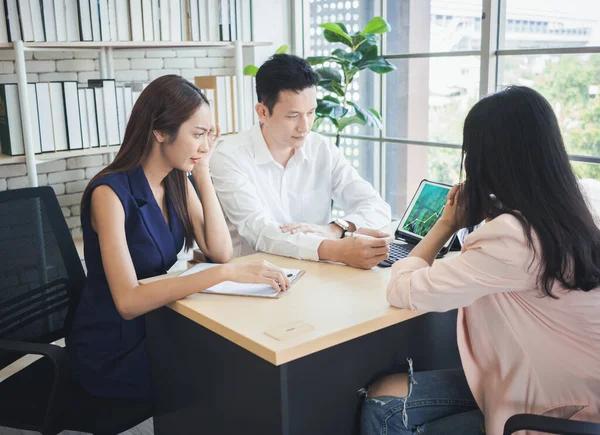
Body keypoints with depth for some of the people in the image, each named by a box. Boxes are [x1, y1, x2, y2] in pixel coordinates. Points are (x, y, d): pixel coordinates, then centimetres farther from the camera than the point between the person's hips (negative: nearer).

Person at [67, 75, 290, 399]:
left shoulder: (177, 181, 0)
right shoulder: (110, 191, -24)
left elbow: (220, 252, -7)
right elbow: (128, 301, -33)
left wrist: (202, 173, -10)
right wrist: (225, 273, -40)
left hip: (155, 325, 7)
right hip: (110, 351, -7)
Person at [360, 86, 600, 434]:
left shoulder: (512, 235, -27)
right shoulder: (568, 219, 1)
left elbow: (402, 292, -19)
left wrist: (447, 224, -6)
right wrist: (487, 214, 13)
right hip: (561, 391, 8)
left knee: (384, 403, 0)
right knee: (386, 400, 8)